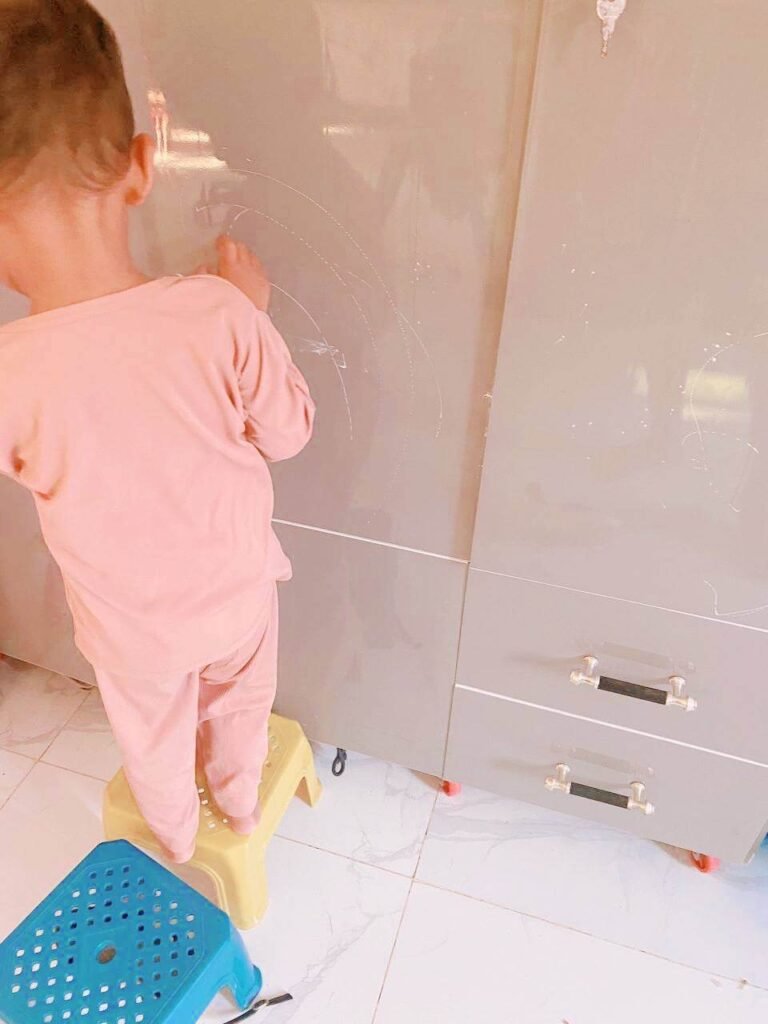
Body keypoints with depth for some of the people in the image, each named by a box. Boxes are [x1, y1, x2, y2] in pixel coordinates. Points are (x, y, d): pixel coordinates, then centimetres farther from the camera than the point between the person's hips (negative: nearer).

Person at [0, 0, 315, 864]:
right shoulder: (220, 315, -30)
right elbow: (288, 434, -13)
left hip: (129, 621, -1)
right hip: (237, 592, 1)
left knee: (154, 740, 31)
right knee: (239, 709, 33)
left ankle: (177, 843, 61)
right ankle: (241, 805, 62)